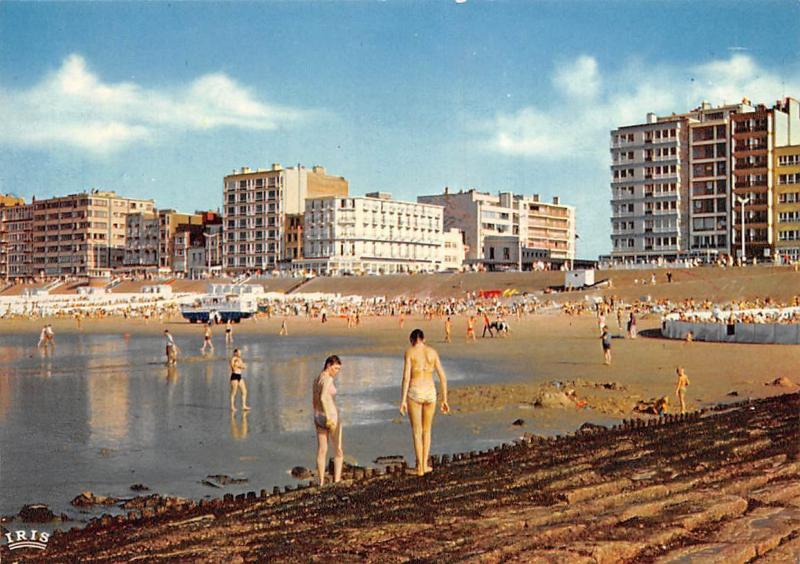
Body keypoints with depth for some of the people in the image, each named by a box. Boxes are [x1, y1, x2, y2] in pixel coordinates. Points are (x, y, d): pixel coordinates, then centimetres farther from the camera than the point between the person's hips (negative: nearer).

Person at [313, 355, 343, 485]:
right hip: (330, 417, -8)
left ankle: (321, 483, 8)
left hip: (318, 417, 8)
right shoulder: (328, 379, -16)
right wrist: (329, 417, -27)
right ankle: (337, 481, -4)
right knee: (338, 451, 2)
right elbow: (323, 398, -28)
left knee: (322, 451, 8)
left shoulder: (317, 379, 12)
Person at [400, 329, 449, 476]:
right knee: (427, 430, 21)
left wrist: (403, 400, -13)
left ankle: (420, 467, 10)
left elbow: (406, 376, -13)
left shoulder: (409, 351, -5)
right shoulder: (433, 352, 5)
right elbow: (443, 377, 4)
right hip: (430, 393, 3)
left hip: (414, 394, -3)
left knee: (416, 432, 9)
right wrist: (444, 400, 10)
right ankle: (425, 465, 21)